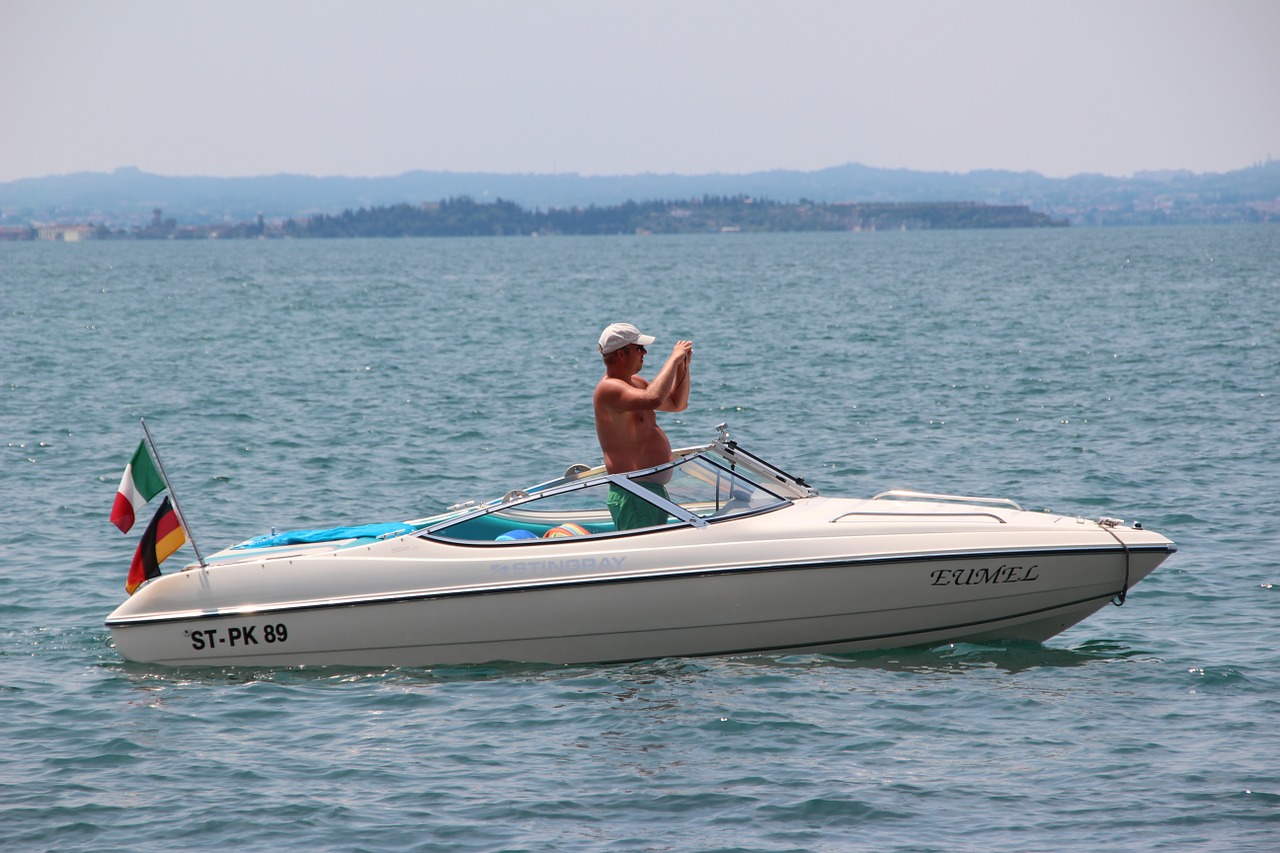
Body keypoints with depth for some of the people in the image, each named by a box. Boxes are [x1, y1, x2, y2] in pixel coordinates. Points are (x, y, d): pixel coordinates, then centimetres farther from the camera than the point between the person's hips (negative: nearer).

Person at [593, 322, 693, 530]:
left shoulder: (635, 382, 17)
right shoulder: (608, 389, -16)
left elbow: (678, 404, 28)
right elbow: (652, 399, -33)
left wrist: (683, 367, 12)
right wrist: (673, 359, -21)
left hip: (655, 488, 11)